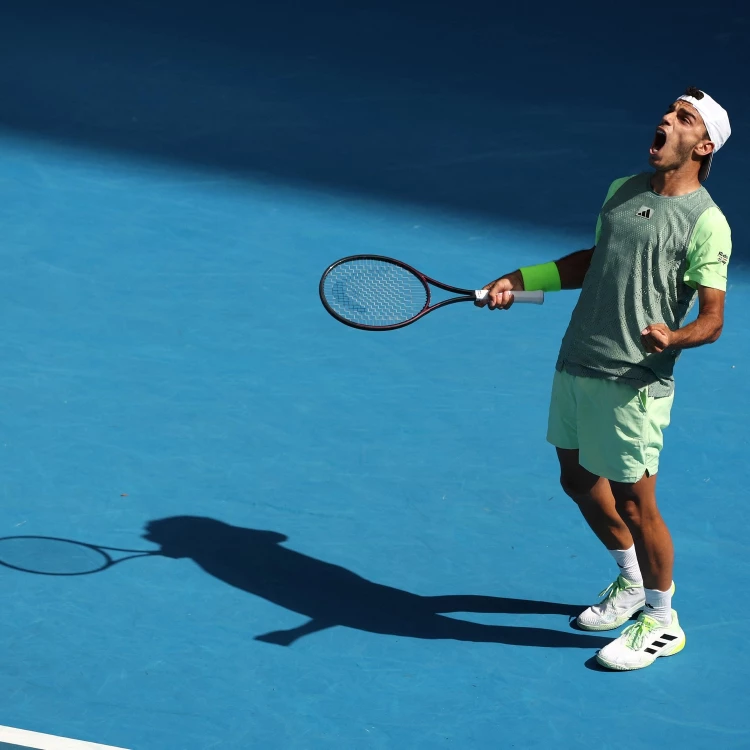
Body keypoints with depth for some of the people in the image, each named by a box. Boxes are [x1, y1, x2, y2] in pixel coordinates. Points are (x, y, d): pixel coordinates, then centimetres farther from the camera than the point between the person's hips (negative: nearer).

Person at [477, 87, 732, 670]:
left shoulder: (706, 222, -13)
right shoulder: (622, 191, 9)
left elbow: (712, 319, -15)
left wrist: (673, 338, -35)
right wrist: (521, 279, 18)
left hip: (633, 383, -8)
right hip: (576, 366, 8)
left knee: (633, 503, 0)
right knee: (579, 480, 20)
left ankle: (662, 623, 19)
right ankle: (633, 582, 42)